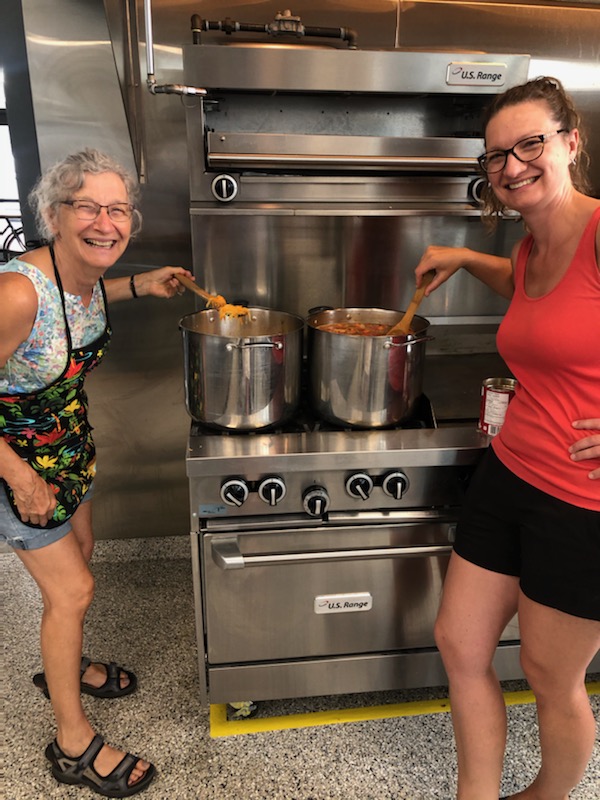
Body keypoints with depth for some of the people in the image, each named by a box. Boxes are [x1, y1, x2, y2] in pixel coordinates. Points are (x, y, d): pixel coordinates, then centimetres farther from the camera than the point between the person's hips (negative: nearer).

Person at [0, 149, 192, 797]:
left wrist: (140, 285, 5)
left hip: (67, 440, 8)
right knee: (72, 589, 2)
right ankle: (73, 744, 26)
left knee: (79, 551, 23)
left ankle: (64, 666, 52)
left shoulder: (87, 276, -8)